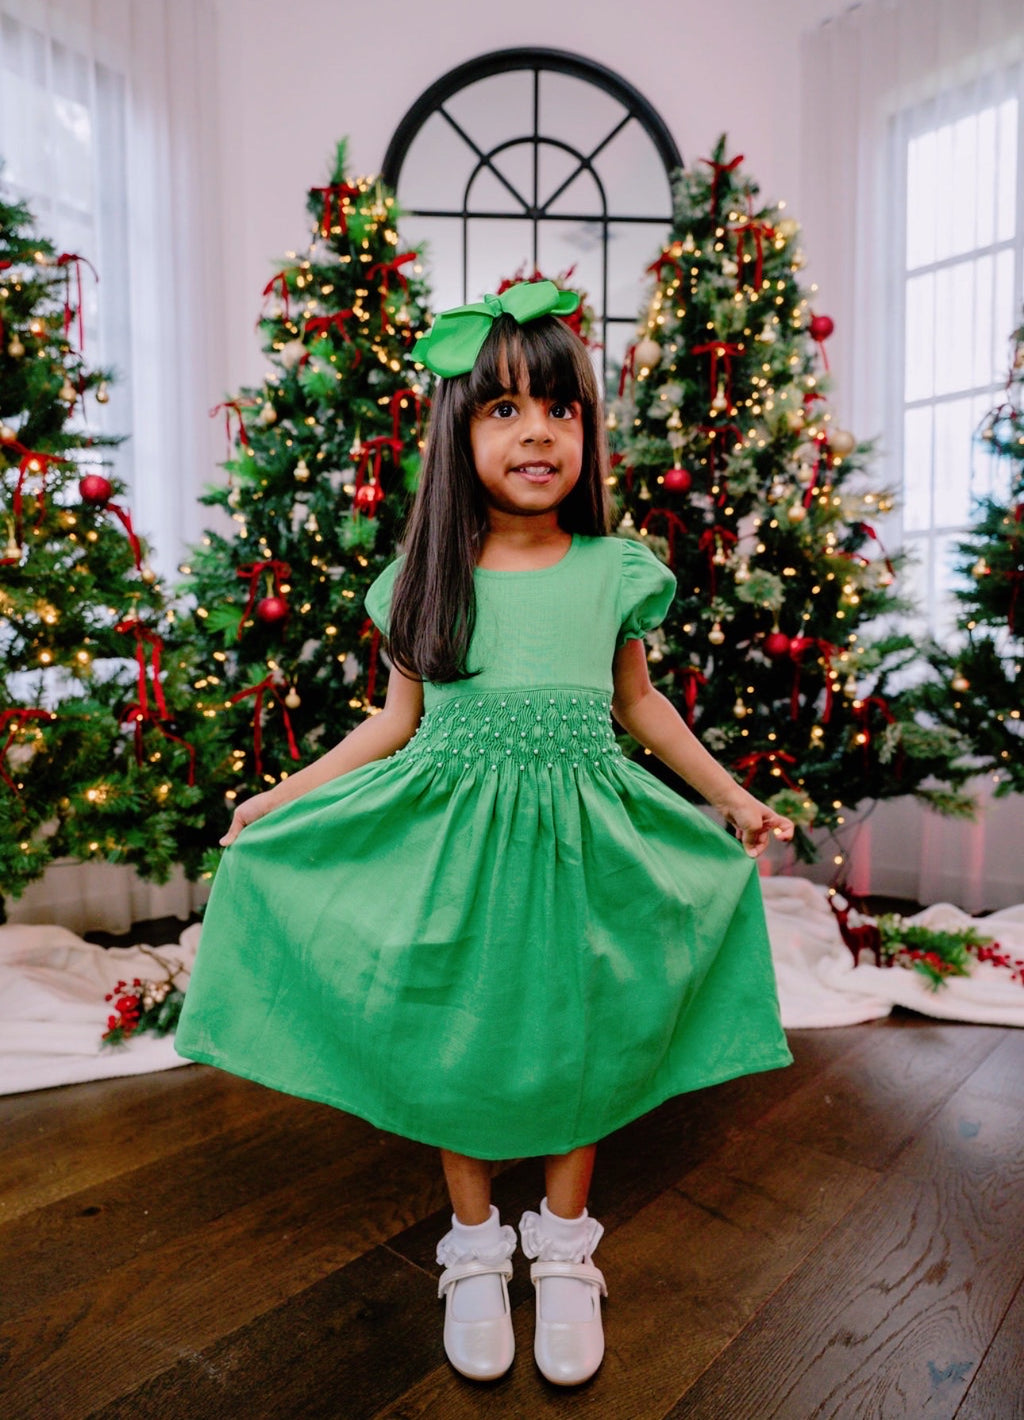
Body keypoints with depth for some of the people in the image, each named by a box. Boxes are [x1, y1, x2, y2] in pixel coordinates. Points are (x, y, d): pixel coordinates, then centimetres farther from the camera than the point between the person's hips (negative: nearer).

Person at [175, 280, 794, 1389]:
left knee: (574, 1035, 12)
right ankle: (474, 1241, 38)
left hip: (577, 836, 1)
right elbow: (398, 719, 7)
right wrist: (285, 796, 6)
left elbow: (637, 703, 11)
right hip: (450, 833, 0)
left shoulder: (616, 571, 0)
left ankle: (564, 1240, 39)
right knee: (452, 1037, 11)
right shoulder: (423, 577, -1)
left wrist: (732, 796, 16)